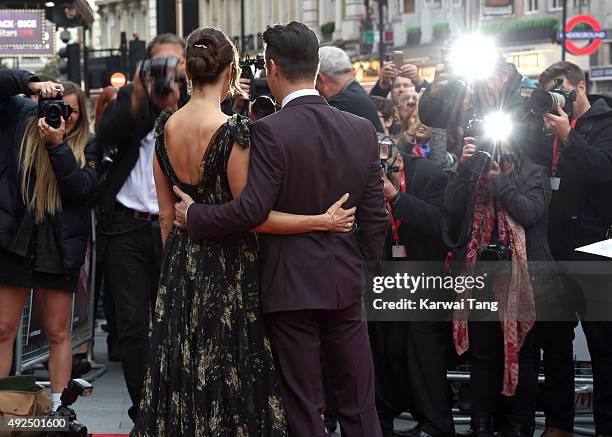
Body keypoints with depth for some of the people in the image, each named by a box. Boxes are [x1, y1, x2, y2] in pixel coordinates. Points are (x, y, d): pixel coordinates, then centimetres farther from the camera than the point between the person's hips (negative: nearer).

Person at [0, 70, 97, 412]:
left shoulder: (87, 146, 1)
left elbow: (82, 188, -13)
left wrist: (58, 145, -21)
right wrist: (32, 84, -19)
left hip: (61, 246, 0)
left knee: (59, 333, 6)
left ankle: (58, 409, 11)